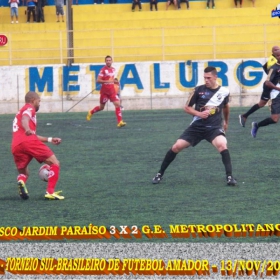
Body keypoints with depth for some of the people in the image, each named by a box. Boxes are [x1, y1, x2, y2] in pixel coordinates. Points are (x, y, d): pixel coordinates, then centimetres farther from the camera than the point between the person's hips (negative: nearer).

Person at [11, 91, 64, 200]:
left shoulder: (21, 111, 38)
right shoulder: (29, 108, 12)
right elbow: (24, 119, -13)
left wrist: (50, 139, 49)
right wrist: (27, 129, -34)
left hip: (15, 147, 7)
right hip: (28, 142, -7)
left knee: (23, 173, 23)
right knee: (55, 163, 3)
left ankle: (21, 181, -14)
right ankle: (50, 192, -10)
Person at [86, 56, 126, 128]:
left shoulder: (113, 69, 9)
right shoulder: (103, 70, -11)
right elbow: (98, 80, -17)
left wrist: (114, 81, 10)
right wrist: (107, 81, -27)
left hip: (112, 91, 5)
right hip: (104, 91, -5)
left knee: (117, 104, -13)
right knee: (101, 107, 9)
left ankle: (120, 122, -16)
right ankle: (90, 112, 39)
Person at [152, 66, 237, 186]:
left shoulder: (224, 92, 0)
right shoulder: (199, 90, -5)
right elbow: (187, 108, 2)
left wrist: (226, 121, 33)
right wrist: (199, 113, -15)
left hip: (214, 127, -1)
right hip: (197, 126, 1)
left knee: (222, 146, -31)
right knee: (176, 147, -5)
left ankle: (229, 177, -22)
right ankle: (160, 174, 14)